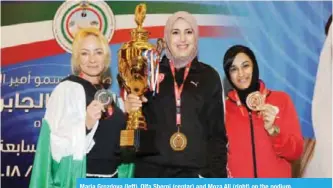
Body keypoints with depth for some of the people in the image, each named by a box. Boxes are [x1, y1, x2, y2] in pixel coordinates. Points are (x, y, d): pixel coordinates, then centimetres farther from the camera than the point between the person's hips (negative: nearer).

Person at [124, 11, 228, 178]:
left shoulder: (209, 76, 6)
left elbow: (217, 133, 6)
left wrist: (216, 173, -2)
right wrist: (129, 108, -11)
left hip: (194, 171, 0)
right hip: (151, 169, 1)